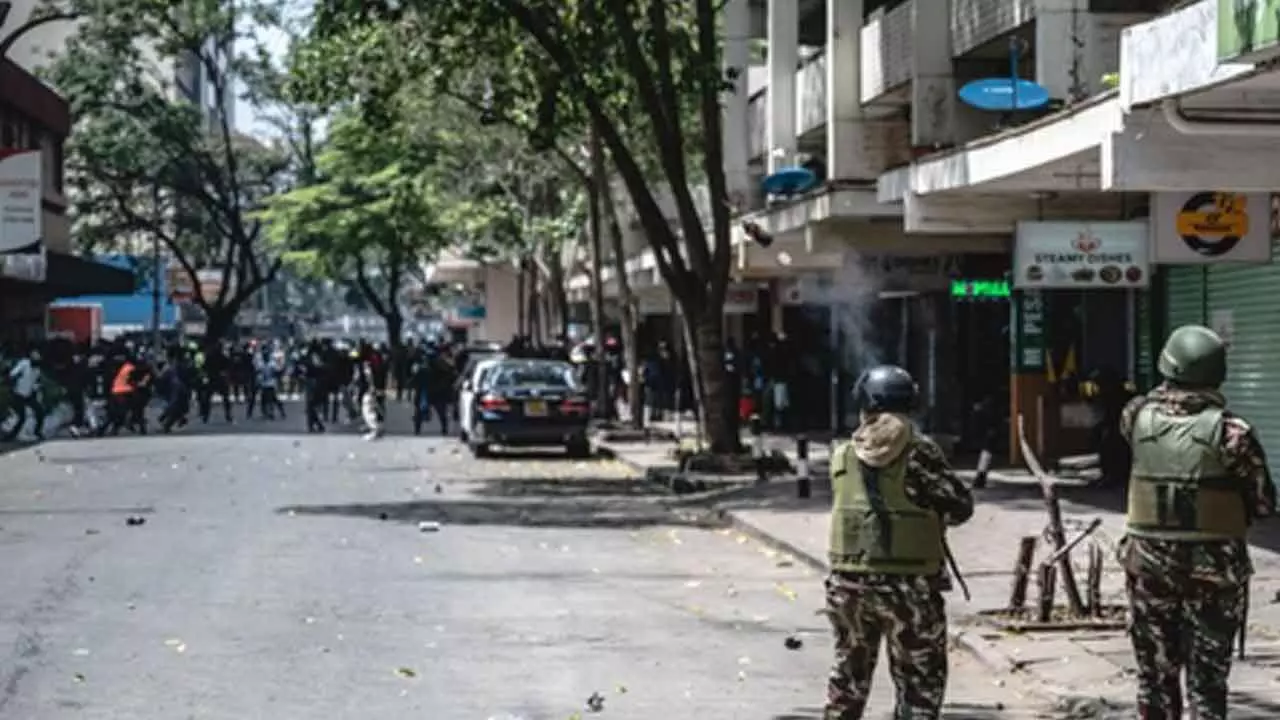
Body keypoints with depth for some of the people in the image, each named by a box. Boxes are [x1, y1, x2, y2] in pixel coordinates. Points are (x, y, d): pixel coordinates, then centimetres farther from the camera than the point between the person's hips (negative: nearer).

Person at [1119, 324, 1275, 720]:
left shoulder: (1138, 416, -5)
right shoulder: (1230, 431, -15)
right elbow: (1264, 503, -9)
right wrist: (1231, 514, 8)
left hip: (1148, 563, 3)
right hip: (1213, 569, -3)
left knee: (1155, 673, 14)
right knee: (1208, 677, 4)